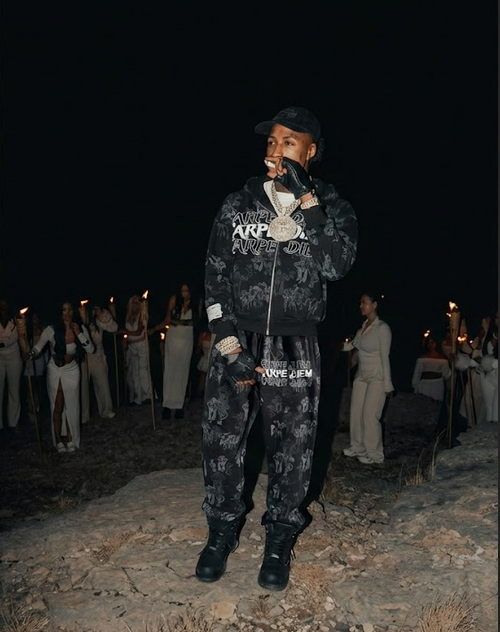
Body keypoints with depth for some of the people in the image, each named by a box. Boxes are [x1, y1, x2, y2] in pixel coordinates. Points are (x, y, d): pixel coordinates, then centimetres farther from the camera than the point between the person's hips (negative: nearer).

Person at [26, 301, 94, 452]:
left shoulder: (81, 328, -11)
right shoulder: (51, 330, -19)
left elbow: (90, 349, -12)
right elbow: (38, 347, -14)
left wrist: (79, 334, -23)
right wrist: (30, 354, -36)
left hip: (72, 371, 2)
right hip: (54, 371, -2)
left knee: (71, 406, 6)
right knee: (57, 407, 6)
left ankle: (70, 439, 21)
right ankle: (58, 440, 20)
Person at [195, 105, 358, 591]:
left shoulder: (332, 208, 4)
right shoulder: (238, 205, 5)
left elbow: (337, 266, -15)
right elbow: (215, 278, 2)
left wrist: (306, 200, -17)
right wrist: (229, 346, -7)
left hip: (295, 351, -1)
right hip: (235, 343, 1)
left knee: (291, 451, 8)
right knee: (221, 443, 6)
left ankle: (280, 539, 30)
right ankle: (222, 530, 30)